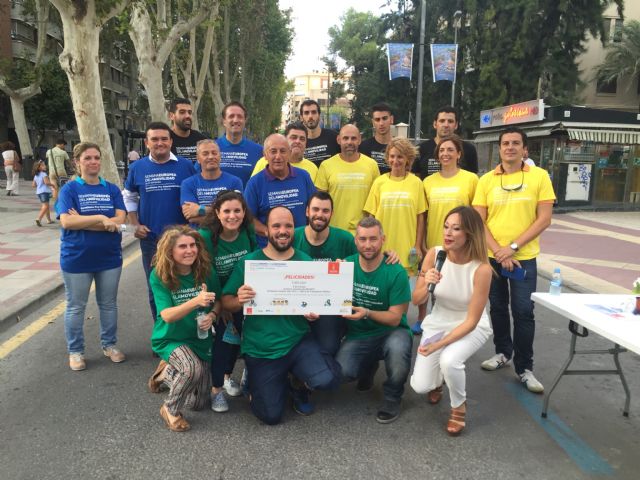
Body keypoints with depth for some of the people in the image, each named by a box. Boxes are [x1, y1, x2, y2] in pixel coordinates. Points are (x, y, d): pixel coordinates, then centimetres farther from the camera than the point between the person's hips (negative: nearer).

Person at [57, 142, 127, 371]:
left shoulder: (112, 189, 2)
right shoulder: (69, 189, -5)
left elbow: (120, 220, -11)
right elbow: (66, 222, -17)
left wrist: (81, 221, -16)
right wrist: (101, 218, -22)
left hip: (109, 257, 2)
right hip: (76, 259, -2)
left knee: (108, 304, 14)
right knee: (75, 307, 10)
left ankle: (110, 344, 31)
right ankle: (75, 351, 25)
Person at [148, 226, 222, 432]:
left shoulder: (206, 271, -13)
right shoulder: (159, 276, -20)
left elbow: (218, 301, 2)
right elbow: (167, 315, -27)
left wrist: (212, 315, -21)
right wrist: (196, 301, -44)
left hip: (200, 338, 4)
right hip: (170, 339, -4)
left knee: (199, 403, 9)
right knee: (193, 369, -36)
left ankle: (165, 373, 37)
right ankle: (170, 409, -5)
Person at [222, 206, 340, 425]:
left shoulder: (306, 262, -2)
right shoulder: (248, 262, -6)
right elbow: (226, 302, -4)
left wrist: (315, 313, -17)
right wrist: (239, 300, -26)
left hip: (298, 342, 1)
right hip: (260, 350, 0)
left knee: (328, 379, -25)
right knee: (271, 415, -1)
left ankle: (300, 384, 12)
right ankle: (256, 382, 33)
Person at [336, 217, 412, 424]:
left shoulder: (396, 272, -15)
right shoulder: (346, 265, -5)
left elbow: (395, 318, -13)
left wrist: (367, 313, -30)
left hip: (390, 331, -2)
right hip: (357, 334, 3)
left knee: (398, 348, -37)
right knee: (342, 372, -24)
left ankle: (392, 397, -3)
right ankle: (369, 366, 16)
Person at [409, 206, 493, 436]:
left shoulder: (481, 268, -26)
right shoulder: (434, 254, -17)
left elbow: (471, 321, -22)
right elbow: (416, 301, -9)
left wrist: (438, 345, -28)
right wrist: (426, 285, -32)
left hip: (472, 328, -3)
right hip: (437, 323, 3)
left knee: (449, 360, -34)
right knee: (420, 386, -8)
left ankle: (459, 407, 0)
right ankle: (439, 379, 31)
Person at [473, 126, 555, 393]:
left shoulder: (539, 176, -3)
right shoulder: (486, 180, 1)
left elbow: (544, 219, -8)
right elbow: (478, 221, -2)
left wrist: (513, 247, -15)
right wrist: (498, 251, -14)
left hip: (524, 257, -2)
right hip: (492, 257, 2)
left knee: (523, 311, -1)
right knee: (498, 307, 14)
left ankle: (524, 367, 12)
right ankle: (503, 352, 33)